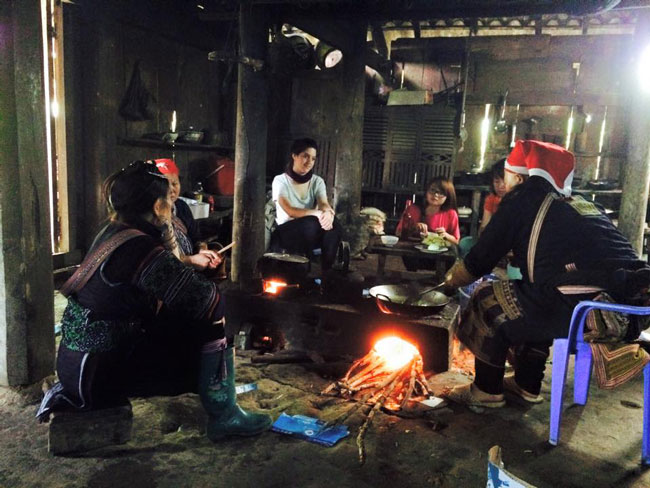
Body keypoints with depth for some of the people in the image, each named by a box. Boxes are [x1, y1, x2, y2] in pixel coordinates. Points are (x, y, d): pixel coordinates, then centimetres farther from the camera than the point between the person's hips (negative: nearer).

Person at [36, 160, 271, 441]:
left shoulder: (114, 231, 5)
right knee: (215, 327, -9)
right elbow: (205, 300, -23)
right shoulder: (140, 248, -24)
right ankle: (224, 417, 7)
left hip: (81, 356, 9)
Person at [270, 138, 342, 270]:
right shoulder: (280, 180, -7)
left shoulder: (317, 181, 6)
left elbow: (324, 204, -13)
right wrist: (318, 213, -38)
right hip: (285, 234, -4)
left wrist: (328, 212, -39)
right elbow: (290, 211, -21)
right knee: (311, 223, -36)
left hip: (310, 234, 4)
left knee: (333, 225, -29)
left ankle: (327, 273, -24)